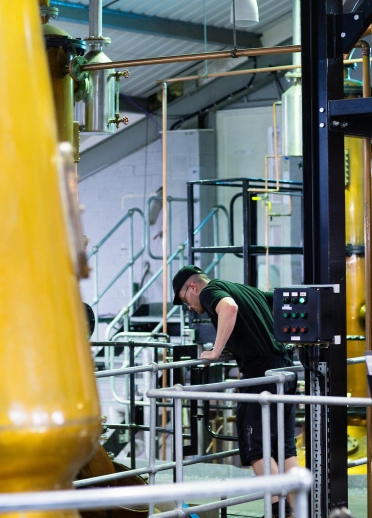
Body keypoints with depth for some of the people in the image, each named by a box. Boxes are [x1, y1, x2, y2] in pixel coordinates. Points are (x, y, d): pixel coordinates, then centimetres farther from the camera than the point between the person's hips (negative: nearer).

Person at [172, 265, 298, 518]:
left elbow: (229, 308, -24)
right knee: (285, 448, 10)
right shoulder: (246, 289, 24)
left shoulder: (210, 291, 0)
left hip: (261, 373, -8)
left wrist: (216, 352, -17)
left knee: (256, 449, -2)